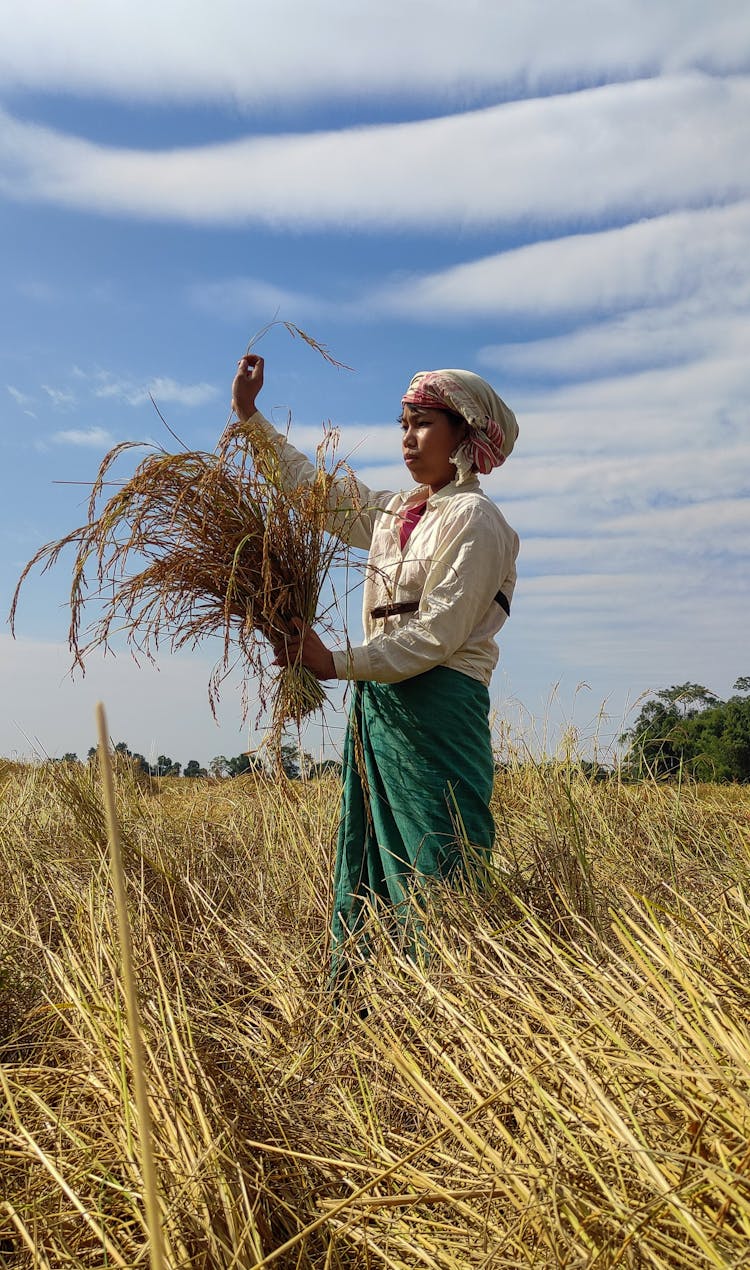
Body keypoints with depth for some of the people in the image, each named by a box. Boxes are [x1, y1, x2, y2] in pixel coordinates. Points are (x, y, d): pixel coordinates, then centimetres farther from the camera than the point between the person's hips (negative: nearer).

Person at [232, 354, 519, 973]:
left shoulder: (474, 518, -8)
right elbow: (309, 485, 27)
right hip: (377, 707, 8)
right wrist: (250, 414, 25)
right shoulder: (392, 512, 16)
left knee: (438, 882, -5)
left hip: (437, 712, -8)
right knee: (364, 882, 11)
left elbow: (437, 635, -16)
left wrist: (337, 662, -18)